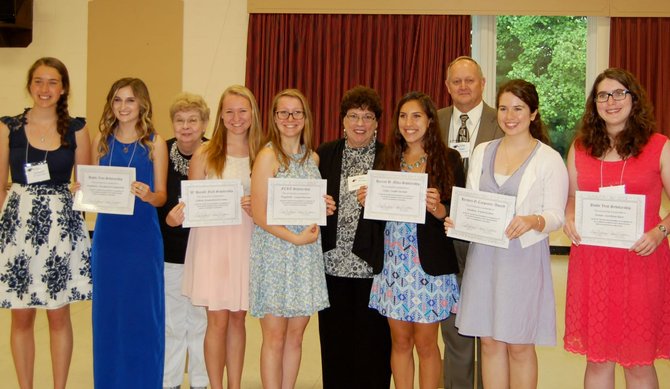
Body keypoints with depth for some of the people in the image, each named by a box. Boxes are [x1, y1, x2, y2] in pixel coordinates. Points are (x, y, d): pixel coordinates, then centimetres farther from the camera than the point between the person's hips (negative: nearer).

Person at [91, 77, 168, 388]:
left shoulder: (154, 142, -1)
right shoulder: (102, 140, 8)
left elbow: (160, 196, -2)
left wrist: (147, 195, -23)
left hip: (143, 237, -3)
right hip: (107, 234, 3)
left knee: (143, 311, 2)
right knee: (107, 310, 9)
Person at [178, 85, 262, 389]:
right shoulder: (205, 154, 0)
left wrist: (256, 208, -11)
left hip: (246, 242, 2)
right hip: (212, 241, -2)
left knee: (238, 318, 9)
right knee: (218, 319, -1)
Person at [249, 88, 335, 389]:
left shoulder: (313, 158, 11)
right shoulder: (268, 156, -7)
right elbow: (259, 214, -12)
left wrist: (324, 209, 2)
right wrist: (295, 238, -16)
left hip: (306, 255, 6)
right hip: (274, 250, -5)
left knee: (296, 336, 9)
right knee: (274, 338, 1)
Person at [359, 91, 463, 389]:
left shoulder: (447, 159, -2)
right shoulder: (389, 158, 9)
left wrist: (437, 208, -23)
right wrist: (367, 200, -6)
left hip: (429, 263, -3)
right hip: (391, 261, 4)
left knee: (425, 342, 6)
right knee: (400, 341, 11)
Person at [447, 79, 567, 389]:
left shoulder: (549, 159, -2)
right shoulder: (482, 152, 11)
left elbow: (556, 214, -5)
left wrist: (532, 221, -25)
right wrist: (456, 221, -6)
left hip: (524, 257, -4)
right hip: (484, 256, 4)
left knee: (520, 346, 4)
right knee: (490, 342, 9)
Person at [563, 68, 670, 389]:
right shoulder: (580, 148, 9)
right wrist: (569, 219, -4)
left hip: (641, 262, -2)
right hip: (591, 263, 2)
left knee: (638, 362, 5)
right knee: (597, 359, 9)